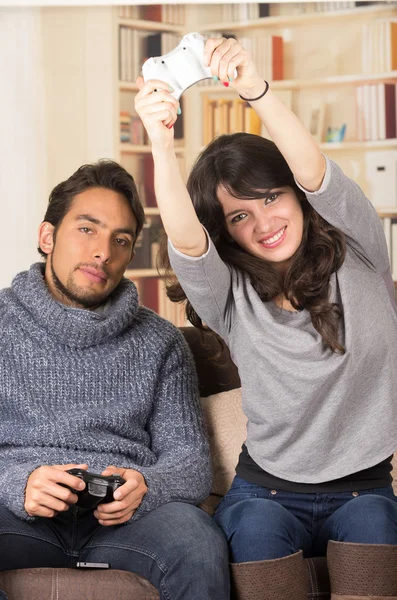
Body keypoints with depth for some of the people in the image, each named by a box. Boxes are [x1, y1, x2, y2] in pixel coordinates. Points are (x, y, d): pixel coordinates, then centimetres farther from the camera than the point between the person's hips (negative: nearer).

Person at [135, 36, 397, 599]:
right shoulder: (231, 297, 3)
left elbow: (314, 173, -17)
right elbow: (185, 238, -18)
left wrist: (256, 89, -32)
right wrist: (161, 143, -34)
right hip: (268, 492, 0)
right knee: (257, 529, -30)